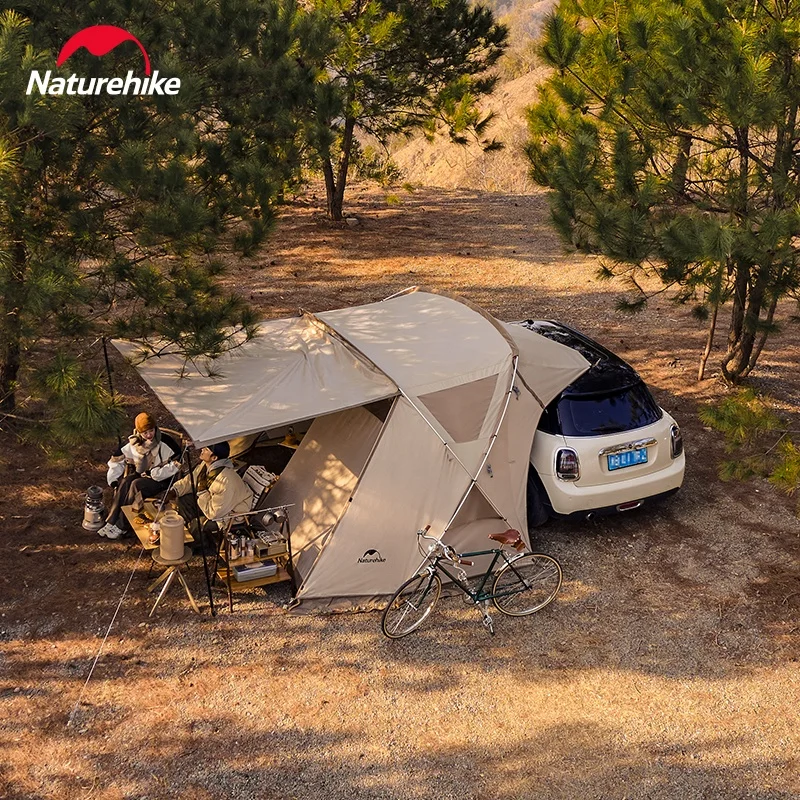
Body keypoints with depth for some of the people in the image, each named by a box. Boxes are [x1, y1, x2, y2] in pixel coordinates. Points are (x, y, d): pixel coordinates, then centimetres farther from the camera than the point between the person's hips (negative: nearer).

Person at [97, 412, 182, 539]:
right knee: (125, 482, -25)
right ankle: (110, 522, -25)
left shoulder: (166, 442, -17)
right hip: (141, 474, 5)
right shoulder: (135, 442, -1)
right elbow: (117, 459, 9)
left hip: (161, 480, -5)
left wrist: (156, 473, -21)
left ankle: (120, 526, -24)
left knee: (136, 485, -29)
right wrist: (114, 480, 1)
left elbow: (177, 462, -15)